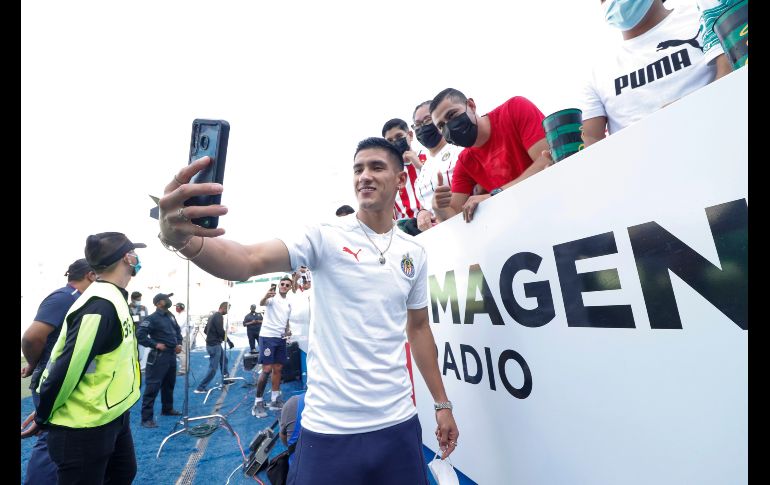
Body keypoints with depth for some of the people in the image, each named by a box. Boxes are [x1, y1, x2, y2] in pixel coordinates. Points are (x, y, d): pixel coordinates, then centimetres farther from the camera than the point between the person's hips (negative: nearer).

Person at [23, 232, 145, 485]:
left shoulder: (113, 299, 5)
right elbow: (68, 367, -24)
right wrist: (43, 417, -9)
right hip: (83, 428, -9)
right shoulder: (100, 305, -27)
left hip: (113, 417, 9)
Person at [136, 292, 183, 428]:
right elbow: (140, 335, -20)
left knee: (169, 384, 20)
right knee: (153, 386, -5)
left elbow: (178, 330, 21)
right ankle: (147, 418, 4)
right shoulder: (152, 318, -14)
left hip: (172, 355, 8)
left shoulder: (171, 316, 11)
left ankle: (167, 409, 35)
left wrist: (179, 344, 7)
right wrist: (155, 344, -18)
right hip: (159, 356, -8)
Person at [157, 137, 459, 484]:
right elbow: (249, 261, -23)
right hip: (330, 427, -3)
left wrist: (442, 404, 11)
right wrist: (182, 238, -43)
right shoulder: (324, 236, -9)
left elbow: (418, 328, 9)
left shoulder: (415, 253, 2)